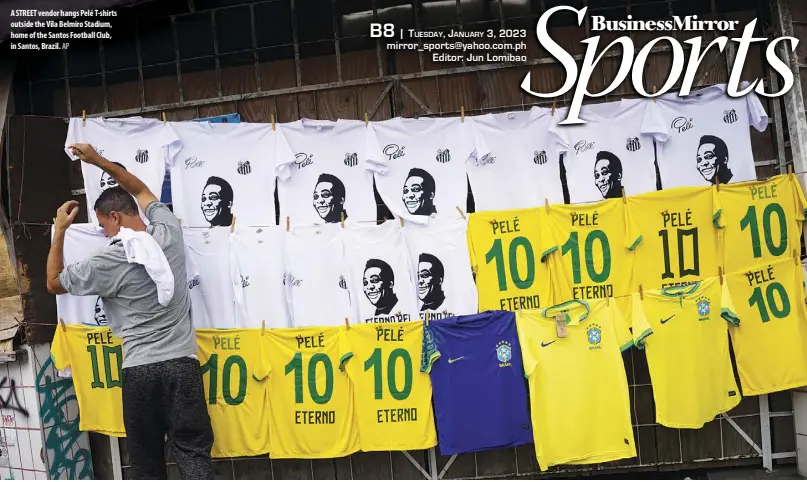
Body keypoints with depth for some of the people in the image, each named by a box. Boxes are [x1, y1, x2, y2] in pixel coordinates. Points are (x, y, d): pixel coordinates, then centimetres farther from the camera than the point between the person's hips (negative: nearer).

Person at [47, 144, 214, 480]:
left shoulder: (109, 262, -8)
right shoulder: (169, 232, 2)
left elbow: (54, 282, 10)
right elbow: (141, 191, 23)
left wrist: (60, 230, 15)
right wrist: (99, 161, 25)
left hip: (140, 370, -3)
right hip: (181, 363, 3)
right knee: (192, 450, 2)